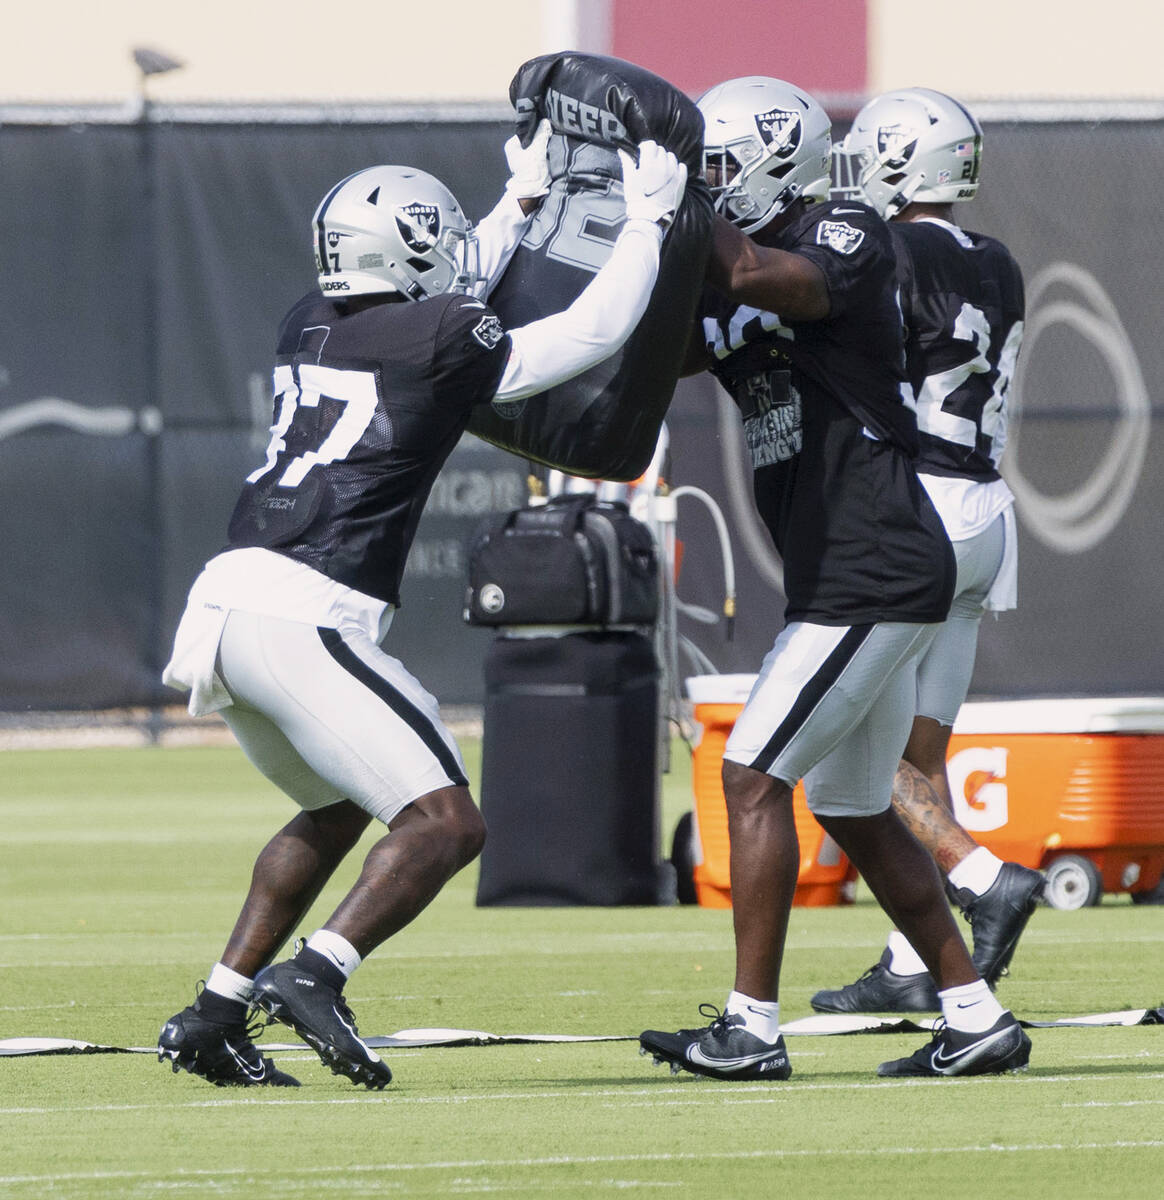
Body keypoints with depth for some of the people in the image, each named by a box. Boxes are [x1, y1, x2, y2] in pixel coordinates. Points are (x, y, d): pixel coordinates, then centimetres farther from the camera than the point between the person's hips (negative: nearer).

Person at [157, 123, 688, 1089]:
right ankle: (316, 975, -23)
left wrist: (520, 204, 43)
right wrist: (648, 219, 12)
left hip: (225, 604, 8)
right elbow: (592, 334, 1)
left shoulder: (309, 328, 17)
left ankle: (214, 1015, 21)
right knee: (445, 824, -6)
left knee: (336, 810, 27)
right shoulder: (438, 346, -4)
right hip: (305, 618, -8)